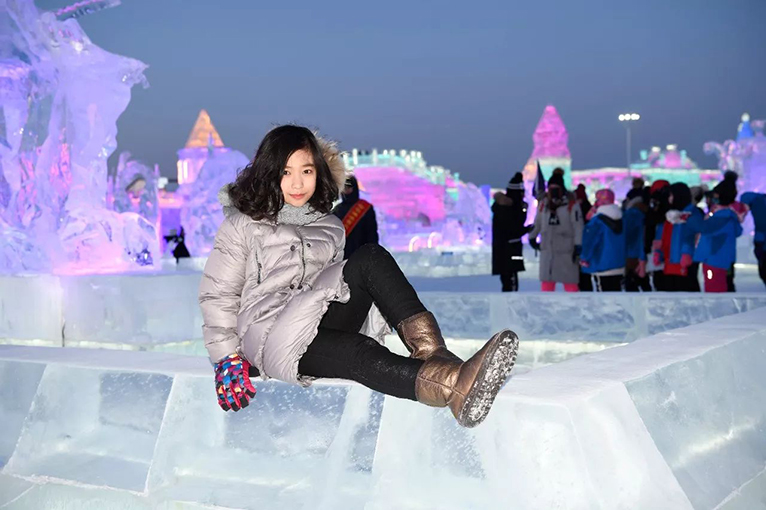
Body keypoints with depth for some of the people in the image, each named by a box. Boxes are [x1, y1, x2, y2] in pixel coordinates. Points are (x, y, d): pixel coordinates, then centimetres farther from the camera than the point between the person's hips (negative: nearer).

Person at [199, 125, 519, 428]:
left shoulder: (330, 227, 24)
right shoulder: (242, 225, 12)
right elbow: (218, 295, 8)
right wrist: (227, 357, -5)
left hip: (326, 323, 4)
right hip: (271, 335, -4)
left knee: (370, 258, -25)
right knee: (356, 352, -38)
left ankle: (432, 353, -45)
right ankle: (454, 387, -65)